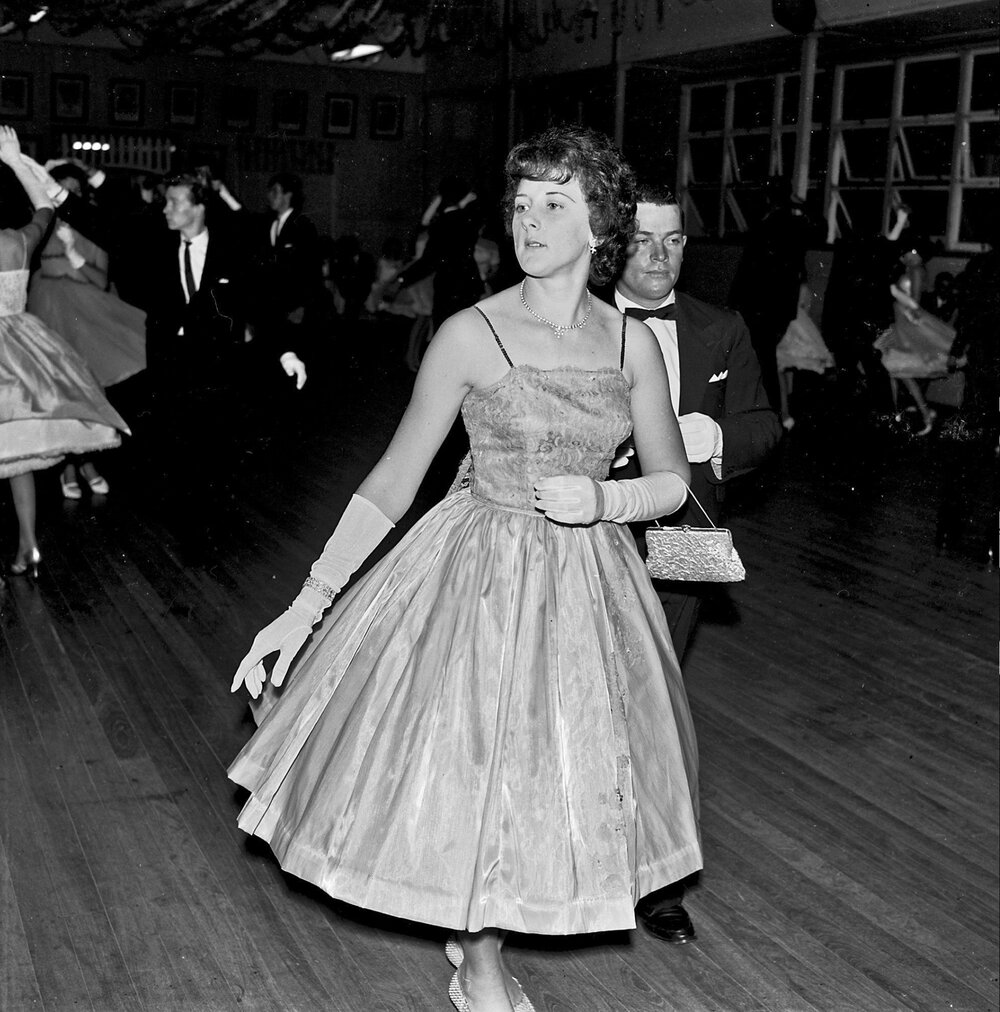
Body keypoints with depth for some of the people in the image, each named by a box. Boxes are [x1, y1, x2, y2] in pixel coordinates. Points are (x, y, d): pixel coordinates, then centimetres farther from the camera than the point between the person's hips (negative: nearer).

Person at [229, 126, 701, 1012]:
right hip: (480, 572, -3)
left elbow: (673, 483, 7)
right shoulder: (470, 334, -10)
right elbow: (393, 481, -9)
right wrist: (306, 605, -13)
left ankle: (487, 931, 39)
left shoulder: (633, 342, -1)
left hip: (589, 579, 4)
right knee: (471, 763, 4)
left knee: (568, 765, 13)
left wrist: (601, 497, -15)